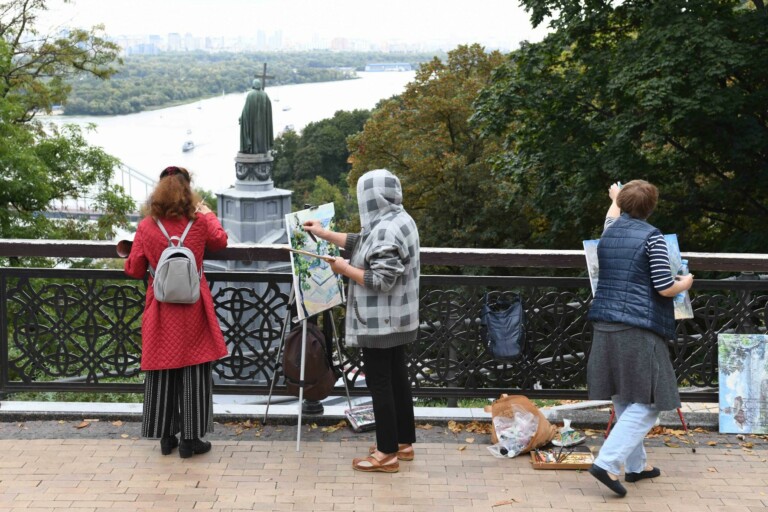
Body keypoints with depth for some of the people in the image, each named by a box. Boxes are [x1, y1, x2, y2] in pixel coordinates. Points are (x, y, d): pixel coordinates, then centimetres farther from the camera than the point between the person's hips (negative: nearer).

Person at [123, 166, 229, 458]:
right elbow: (220, 240, 15)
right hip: (193, 309, -1)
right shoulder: (199, 222, -7)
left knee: (161, 372, 11)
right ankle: (190, 439, 9)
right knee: (193, 372, 6)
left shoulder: (146, 227, -7)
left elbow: (134, 270, 1)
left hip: (161, 309, 1)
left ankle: (166, 436, 19)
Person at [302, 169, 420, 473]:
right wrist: (324, 234, 28)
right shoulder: (399, 220, 9)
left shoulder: (386, 230, -24)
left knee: (379, 382, -2)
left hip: (379, 323, -10)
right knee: (397, 376, 16)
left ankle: (387, 454, 4)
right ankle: (403, 442, 26)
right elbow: (361, 243, 22)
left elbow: (381, 280, -27)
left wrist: (345, 269, -14)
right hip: (394, 320, 10)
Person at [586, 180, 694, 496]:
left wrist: (615, 200, 59)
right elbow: (664, 288, -11)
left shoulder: (608, 233, 12)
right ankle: (607, 462, -14)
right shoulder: (652, 237, -8)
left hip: (606, 327, 7)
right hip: (639, 330, -7)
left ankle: (635, 465, 24)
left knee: (624, 401, 16)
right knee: (646, 403, -3)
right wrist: (685, 284, 10)